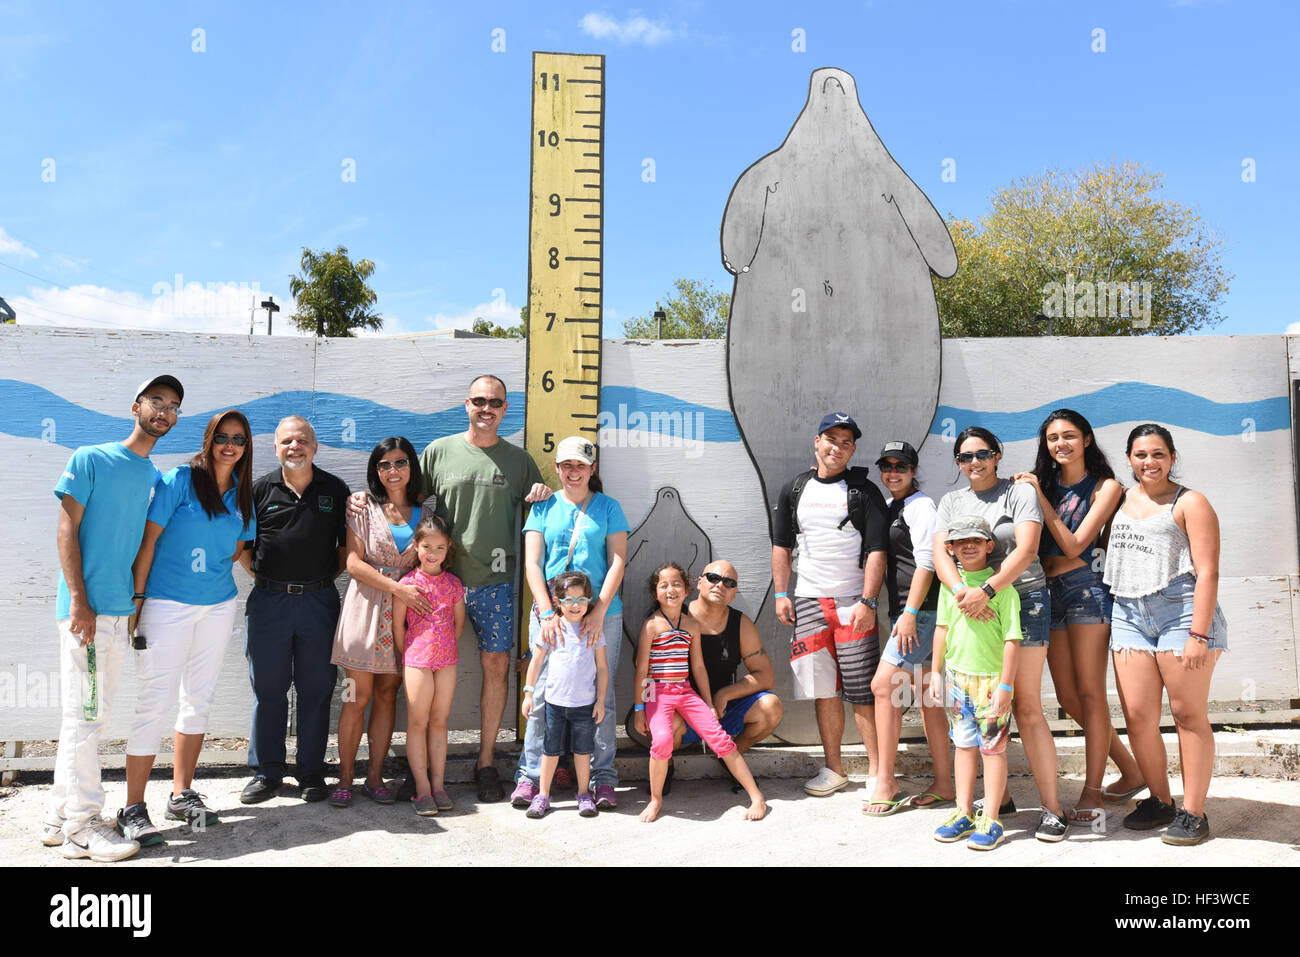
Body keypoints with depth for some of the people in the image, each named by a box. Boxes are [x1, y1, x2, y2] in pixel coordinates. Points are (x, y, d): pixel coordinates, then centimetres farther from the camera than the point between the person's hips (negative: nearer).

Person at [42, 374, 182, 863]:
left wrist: (138, 604, 10)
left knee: (90, 715, 13)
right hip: (86, 609, -6)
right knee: (84, 715, -2)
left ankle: (60, 816, 24)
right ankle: (82, 824, 8)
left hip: (121, 612, 6)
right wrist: (79, 600, -13)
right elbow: (67, 530, -7)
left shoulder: (157, 479, 14)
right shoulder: (91, 459, -2)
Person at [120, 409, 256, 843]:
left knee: (199, 701, 12)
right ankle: (133, 808, 5)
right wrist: (137, 597, -10)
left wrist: (215, 572, 8)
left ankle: (181, 795, 24)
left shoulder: (242, 494, 8)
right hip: (168, 605, -5)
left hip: (219, 606, 5)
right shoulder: (180, 479, -7)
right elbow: (148, 539, -8)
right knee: (154, 702, -5)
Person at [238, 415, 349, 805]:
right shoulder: (260, 490, 4)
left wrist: (328, 577, 3)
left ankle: (312, 772, 17)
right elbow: (240, 544, 10)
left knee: (315, 689, 5)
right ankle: (266, 772, 19)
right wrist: (263, 578, 3)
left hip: (319, 601, 0)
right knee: (267, 688, 6)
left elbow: (347, 543, 11)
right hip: (269, 600, 0)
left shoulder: (335, 490, 5)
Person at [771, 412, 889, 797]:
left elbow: (877, 550, -5)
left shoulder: (865, 491, 1)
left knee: (862, 692, -3)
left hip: (853, 603, -3)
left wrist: (867, 602, -14)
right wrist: (781, 594, 7)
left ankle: (877, 771, 8)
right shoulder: (795, 490, 12)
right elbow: (781, 545, 15)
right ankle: (833, 769, 19)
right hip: (808, 602, 3)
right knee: (824, 689, 8)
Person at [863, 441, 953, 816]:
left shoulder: (920, 504, -8)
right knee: (925, 695, 10)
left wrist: (910, 612, -18)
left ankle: (885, 784, -4)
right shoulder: (892, 508, 19)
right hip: (905, 612, 9)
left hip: (921, 610, -9)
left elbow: (926, 562, -15)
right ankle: (944, 785, 16)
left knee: (883, 686, -11)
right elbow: (885, 559, 25)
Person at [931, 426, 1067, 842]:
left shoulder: (1020, 494, 1)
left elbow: (1026, 550, -13)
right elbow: (940, 553, 1)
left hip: (1022, 601, -4)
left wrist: (986, 590, -25)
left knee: (1026, 708, -5)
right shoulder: (951, 502, 13)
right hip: (971, 608, 4)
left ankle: (1051, 808, 3)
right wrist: (961, 591, -19)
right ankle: (1000, 797, 20)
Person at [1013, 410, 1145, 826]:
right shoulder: (1042, 483, 11)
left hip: (1085, 588, -5)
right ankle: (1131, 772, 25)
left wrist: (1039, 498, -11)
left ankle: (1092, 793, 2)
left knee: (1089, 692, -5)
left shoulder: (1105, 487, -1)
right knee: (1068, 697, 8)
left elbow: (1074, 545, -11)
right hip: (1048, 592, 6)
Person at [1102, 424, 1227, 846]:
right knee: (1137, 718, 3)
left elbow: (1207, 573, -7)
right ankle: (1159, 801, 20)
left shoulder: (1190, 503, 0)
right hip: (1129, 615, 5)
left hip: (1182, 611, -5)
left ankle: (1193, 812, 11)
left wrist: (1199, 635, -14)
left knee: (1189, 715, 2)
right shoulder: (1120, 500, 16)